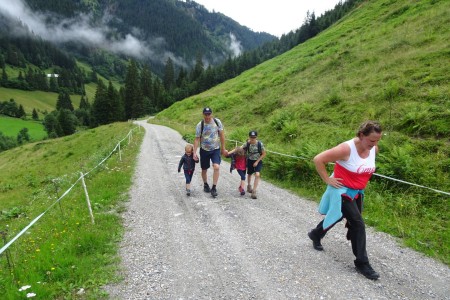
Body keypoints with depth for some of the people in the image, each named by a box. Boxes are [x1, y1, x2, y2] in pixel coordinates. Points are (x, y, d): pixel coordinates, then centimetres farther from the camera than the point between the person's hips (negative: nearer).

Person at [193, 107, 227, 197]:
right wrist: (194, 152, -12)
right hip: (204, 150, 0)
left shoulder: (217, 122, -7)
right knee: (204, 169, 12)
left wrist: (223, 149, 5)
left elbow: (221, 135, 2)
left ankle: (214, 188, -5)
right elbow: (197, 139, -6)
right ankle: (205, 185, 38)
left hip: (216, 149, 0)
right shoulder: (200, 125, -11)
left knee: (216, 167, -18)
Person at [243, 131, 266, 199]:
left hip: (258, 161, -2)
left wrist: (257, 161, -13)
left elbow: (264, 154, -10)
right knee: (249, 174, 19)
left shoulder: (260, 144, -19)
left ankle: (254, 191, -14)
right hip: (250, 161, 2)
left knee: (257, 175, -20)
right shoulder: (247, 143, -15)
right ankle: (249, 186, 48)